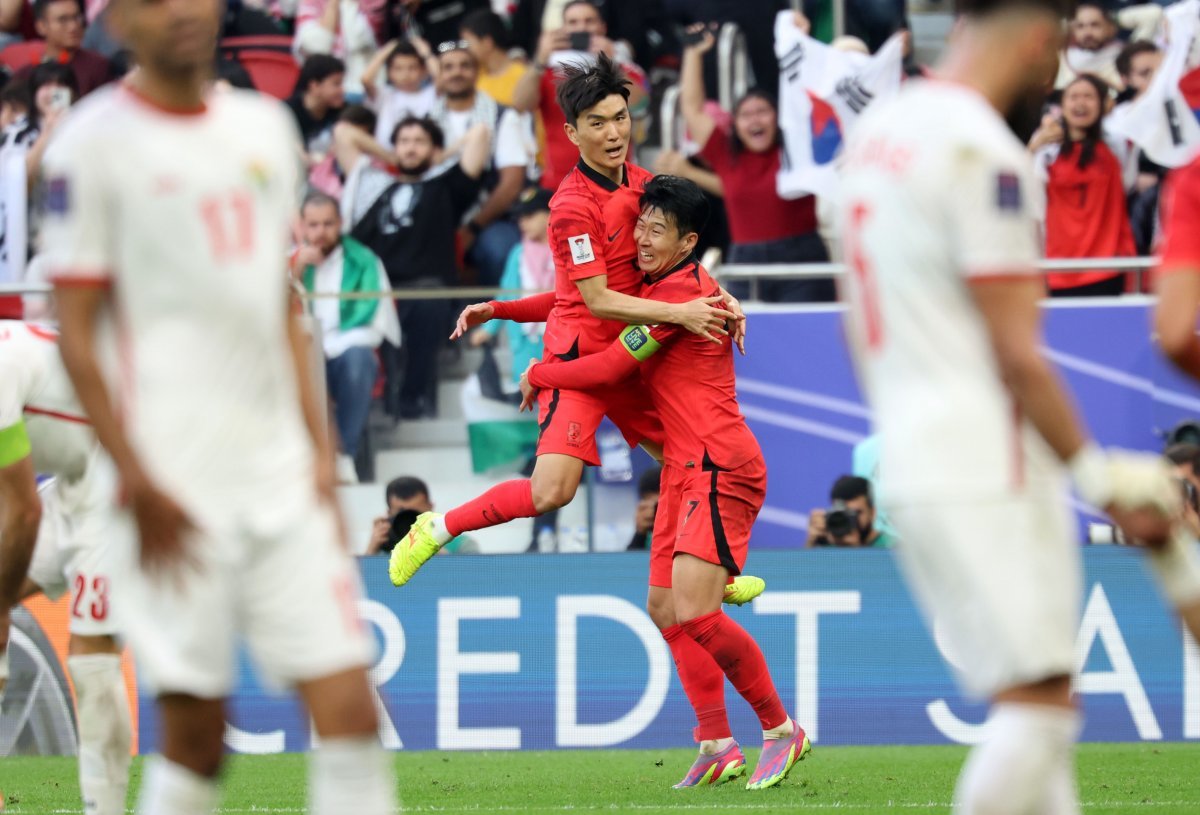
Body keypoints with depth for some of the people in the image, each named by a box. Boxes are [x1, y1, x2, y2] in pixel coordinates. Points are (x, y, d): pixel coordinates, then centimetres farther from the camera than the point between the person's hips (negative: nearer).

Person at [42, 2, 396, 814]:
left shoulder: (267, 126, 14)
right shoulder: (95, 142, -4)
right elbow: (77, 334, -5)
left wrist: (320, 448, 11)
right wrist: (137, 481, -12)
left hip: (283, 472, 5)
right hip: (181, 485, -5)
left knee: (349, 707, -4)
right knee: (194, 737, -4)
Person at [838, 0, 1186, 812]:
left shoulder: (879, 128, 13)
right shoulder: (984, 151, -15)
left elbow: (862, 320, 21)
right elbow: (1016, 354, -16)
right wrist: (1098, 475, -10)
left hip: (911, 461, 10)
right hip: (985, 470, -10)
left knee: (1039, 705, 12)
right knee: (1038, 702, -9)